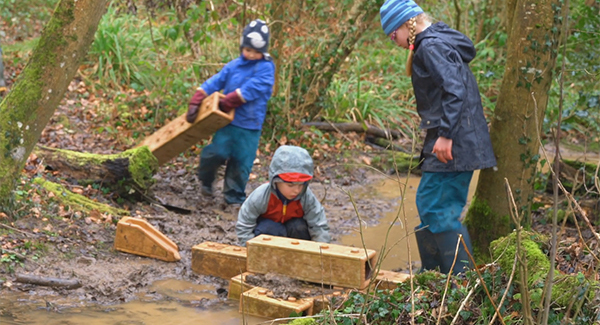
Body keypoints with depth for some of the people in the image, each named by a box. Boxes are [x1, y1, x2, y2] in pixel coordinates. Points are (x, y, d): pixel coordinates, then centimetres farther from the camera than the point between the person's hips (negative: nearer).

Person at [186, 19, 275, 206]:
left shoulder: (265, 68, -5)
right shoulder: (234, 66, 7)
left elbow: (251, 89, -15)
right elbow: (215, 82, 5)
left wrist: (225, 103, -16)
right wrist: (196, 103, -5)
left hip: (250, 125, -2)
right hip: (228, 121, 2)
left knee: (241, 162, 3)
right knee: (216, 153, -10)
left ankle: (234, 197, 20)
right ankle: (206, 182, 20)